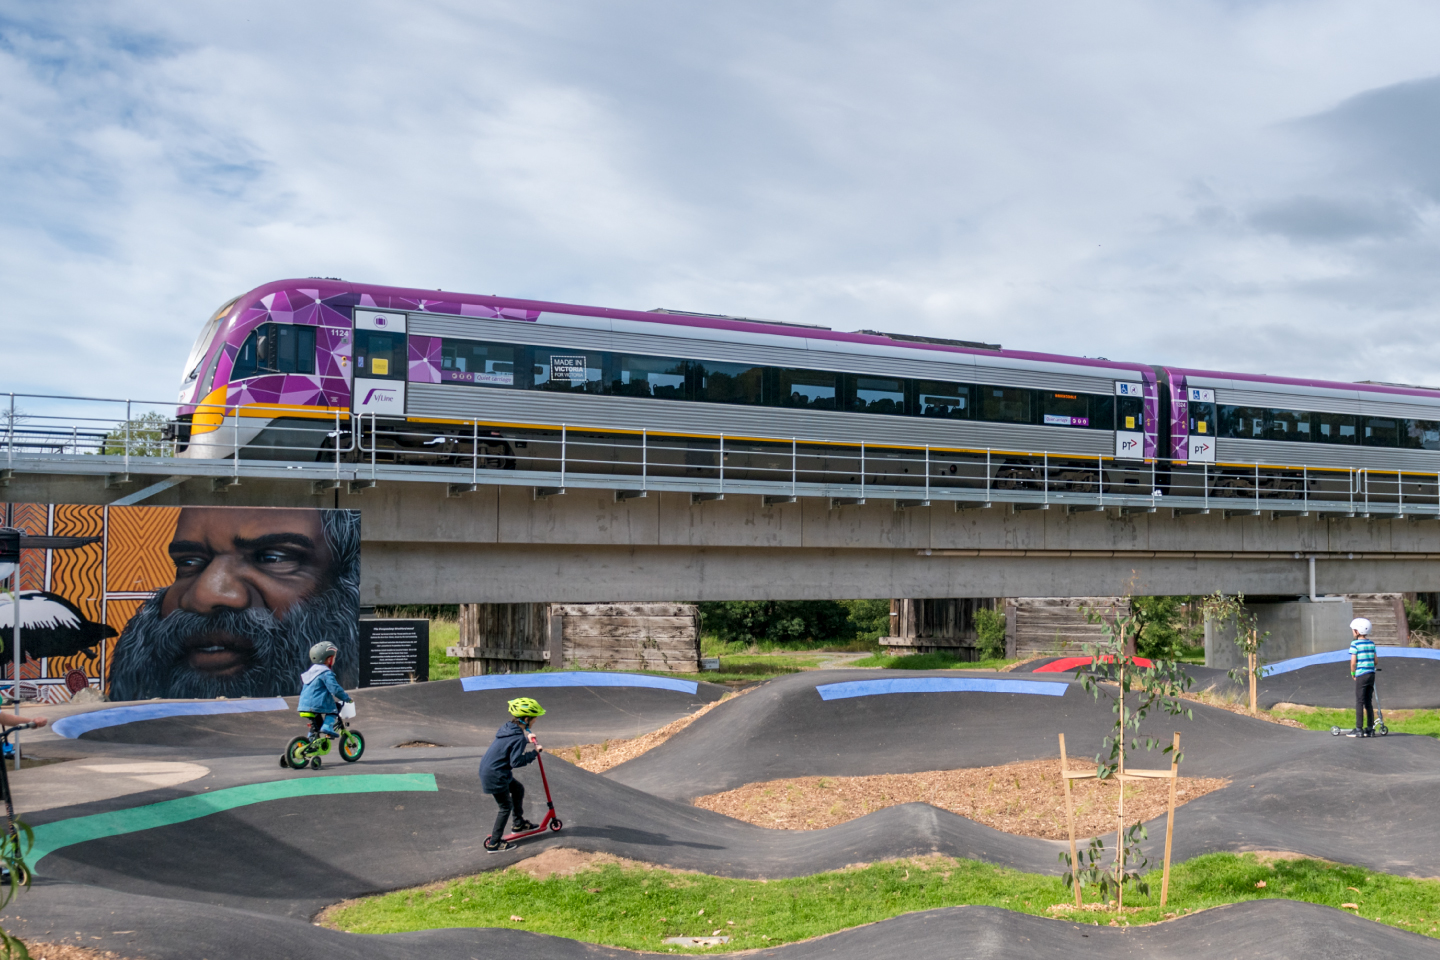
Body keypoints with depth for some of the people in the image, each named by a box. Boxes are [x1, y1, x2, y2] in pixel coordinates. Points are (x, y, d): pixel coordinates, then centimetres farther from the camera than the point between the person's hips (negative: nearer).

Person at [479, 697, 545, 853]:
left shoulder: (507, 727, 3)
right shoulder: (518, 738, -23)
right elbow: (516, 761, -25)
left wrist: (526, 738, 18)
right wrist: (534, 753, -17)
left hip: (487, 769, 10)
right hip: (494, 776, -10)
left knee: (518, 789, 25)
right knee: (506, 807, 3)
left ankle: (519, 824, 39)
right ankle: (494, 843, 9)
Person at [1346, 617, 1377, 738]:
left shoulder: (1355, 644, -9)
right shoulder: (1371, 643, 9)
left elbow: (1353, 662, -12)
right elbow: (1375, 661, 10)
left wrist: (1353, 674, 2)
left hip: (1361, 675, -6)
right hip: (1371, 674, 6)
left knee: (1359, 702, -1)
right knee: (1369, 702, 12)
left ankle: (1359, 729, -1)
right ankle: (1370, 729, 14)